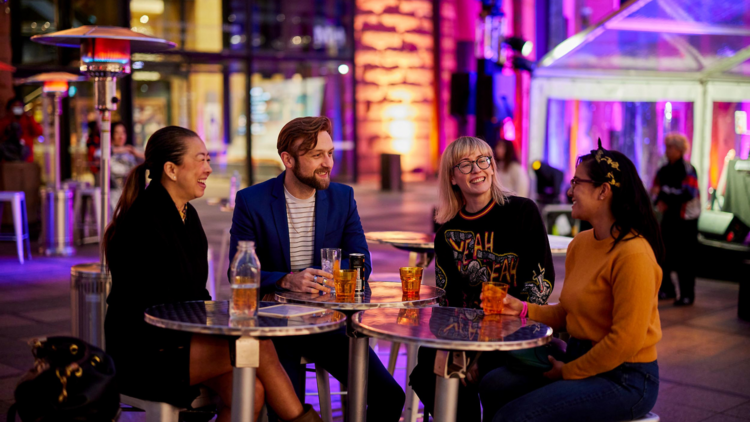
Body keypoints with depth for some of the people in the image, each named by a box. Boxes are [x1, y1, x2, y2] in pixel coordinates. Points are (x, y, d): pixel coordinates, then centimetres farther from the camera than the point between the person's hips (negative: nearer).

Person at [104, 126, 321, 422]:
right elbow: (154, 309, -18)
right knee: (259, 345, -21)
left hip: (183, 339, 8)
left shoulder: (187, 215, 11)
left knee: (251, 392, -17)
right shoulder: (144, 222, -17)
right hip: (142, 353, -8)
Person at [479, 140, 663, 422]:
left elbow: (626, 341, -20)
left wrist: (568, 372, -12)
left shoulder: (633, 255, -19)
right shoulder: (580, 243, 9)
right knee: (494, 386, -4)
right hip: (579, 357, 8)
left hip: (624, 378, -8)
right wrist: (523, 309, 2)